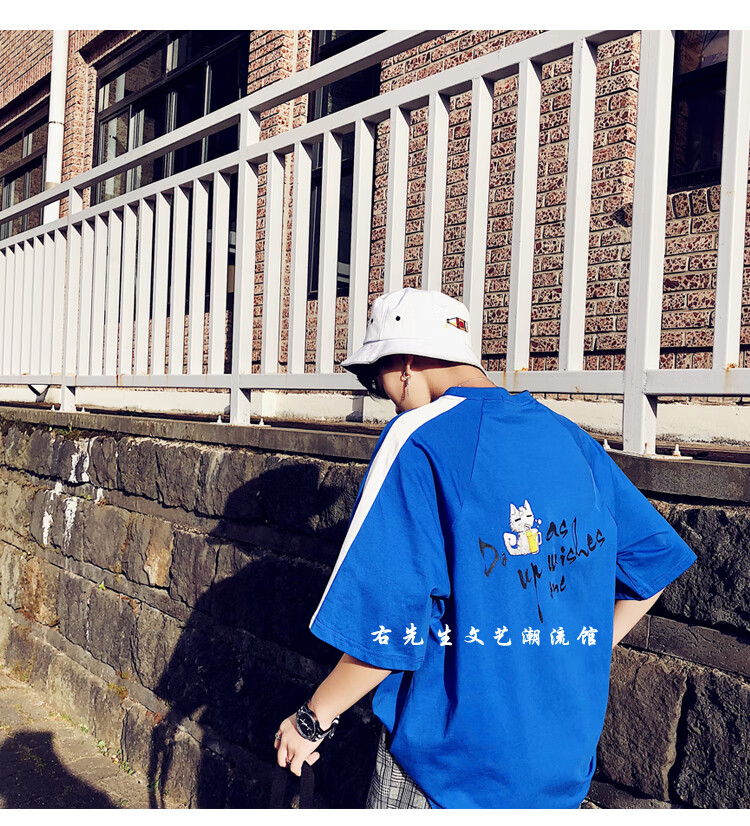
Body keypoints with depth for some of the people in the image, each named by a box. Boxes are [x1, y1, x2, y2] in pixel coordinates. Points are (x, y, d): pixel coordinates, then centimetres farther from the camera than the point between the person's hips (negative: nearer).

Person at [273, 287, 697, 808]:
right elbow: (655, 559, 8)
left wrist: (312, 720, -6)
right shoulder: (571, 438, 2)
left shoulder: (417, 439, -16)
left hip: (451, 768, -5)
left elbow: (388, 624, -20)